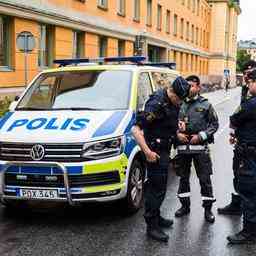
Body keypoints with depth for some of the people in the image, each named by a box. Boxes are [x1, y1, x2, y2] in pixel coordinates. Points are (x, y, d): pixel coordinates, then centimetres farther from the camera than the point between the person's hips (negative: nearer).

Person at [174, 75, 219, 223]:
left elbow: (215, 124, 1)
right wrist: (177, 134, -7)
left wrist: (200, 136, -10)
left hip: (200, 147, -3)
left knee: (205, 179, 0)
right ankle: (185, 206, 26)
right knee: (183, 177, 12)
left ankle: (208, 208, 12)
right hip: (183, 147, 3)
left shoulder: (205, 105, 1)